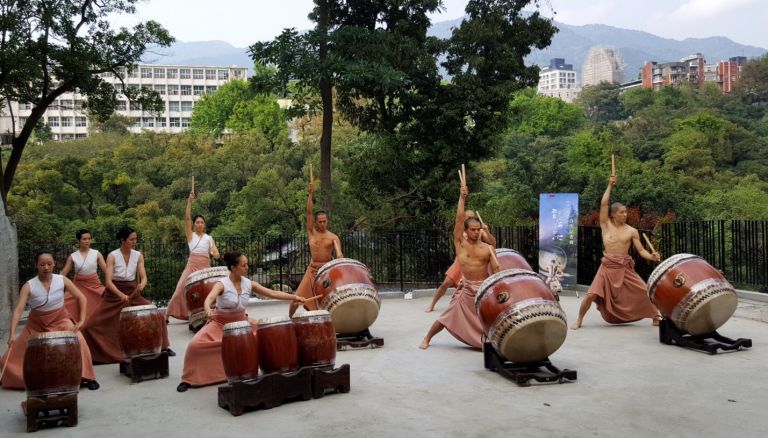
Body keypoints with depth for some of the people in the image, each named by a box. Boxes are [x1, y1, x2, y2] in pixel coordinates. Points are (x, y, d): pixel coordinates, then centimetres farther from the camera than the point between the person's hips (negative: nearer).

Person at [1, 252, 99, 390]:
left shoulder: (62, 280, -14)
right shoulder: (29, 286, -17)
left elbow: (81, 298, -8)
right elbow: (18, 309, -26)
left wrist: (81, 320, -15)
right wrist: (12, 333, -36)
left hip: (60, 320, -1)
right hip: (36, 324, 1)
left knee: (78, 341, -25)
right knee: (14, 357, 5)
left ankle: (87, 378, -10)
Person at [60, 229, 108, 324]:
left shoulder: (96, 254, -2)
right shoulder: (73, 256, 1)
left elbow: (106, 270, -5)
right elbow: (63, 273, 3)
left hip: (94, 285, -1)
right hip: (79, 286, 1)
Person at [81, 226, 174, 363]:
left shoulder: (138, 256, -3)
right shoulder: (112, 256, -14)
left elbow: (143, 277, -7)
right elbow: (108, 281, -20)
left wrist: (142, 285, -32)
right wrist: (121, 294, -37)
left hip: (133, 293, 3)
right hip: (114, 294, -3)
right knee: (94, 324, -8)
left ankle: (162, 347, 10)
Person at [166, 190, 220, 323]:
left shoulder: (209, 238, 13)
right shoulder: (190, 235, 8)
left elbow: (216, 254, 4)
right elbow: (187, 218, -4)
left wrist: (214, 253, -21)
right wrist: (190, 202, -12)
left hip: (205, 265, 2)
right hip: (192, 264, -2)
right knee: (182, 288, -8)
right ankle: (168, 315, -1)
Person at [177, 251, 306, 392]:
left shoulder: (249, 284, -7)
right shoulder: (222, 284, -21)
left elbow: (272, 293, -8)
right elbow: (209, 298, -40)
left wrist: (294, 297, -17)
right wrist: (208, 310, -63)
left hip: (241, 322, 4)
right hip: (220, 323, -4)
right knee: (195, 345, -25)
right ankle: (188, 379, -3)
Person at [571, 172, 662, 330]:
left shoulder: (632, 231, 3)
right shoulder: (606, 225, 2)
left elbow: (641, 251, 1)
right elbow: (603, 204, -7)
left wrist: (652, 256, -19)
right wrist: (610, 185, -5)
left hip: (625, 268, 1)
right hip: (607, 267, -1)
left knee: (644, 291, -7)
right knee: (591, 294, -11)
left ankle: (656, 317, 15)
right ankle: (579, 320, 7)